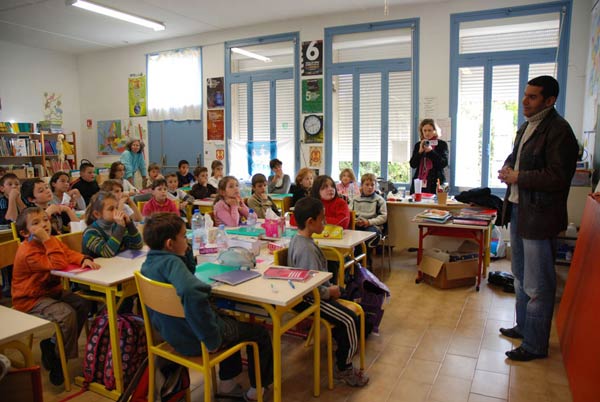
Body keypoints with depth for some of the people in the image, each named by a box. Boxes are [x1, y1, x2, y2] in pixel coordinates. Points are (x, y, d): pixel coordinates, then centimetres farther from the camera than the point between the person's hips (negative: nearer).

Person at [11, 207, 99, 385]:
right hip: (31, 300, -9)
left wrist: (84, 259, -24)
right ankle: (57, 363, -6)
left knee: (83, 305, -4)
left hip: (51, 291, 9)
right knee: (66, 314, -28)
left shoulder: (50, 242, 3)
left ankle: (51, 346, 12)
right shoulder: (28, 251, -25)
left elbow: (69, 253, -2)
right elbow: (59, 265, -33)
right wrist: (48, 240, -36)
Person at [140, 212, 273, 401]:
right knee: (259, 333, 12)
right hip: (194, 341, -9)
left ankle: (227, 383, 41)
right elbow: (193, 293, -49)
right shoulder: (171, 262, -29)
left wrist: (186, 252, 0)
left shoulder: (148, 263, -1)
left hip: (172, 334, 9)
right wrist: (212, 339, -37)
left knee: (229, 320, 34)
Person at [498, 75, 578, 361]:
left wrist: (518, 177, -17)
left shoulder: (558, 130, -16)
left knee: (537, 286, 1)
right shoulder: (526, 127, 13)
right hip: (518, 209, 10)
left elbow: (558, 177, -22)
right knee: (520, 277, 22)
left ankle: (535, 345, 16)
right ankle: (523, 327, 39)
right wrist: (507, 168, 4)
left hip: (539, 217, -10)